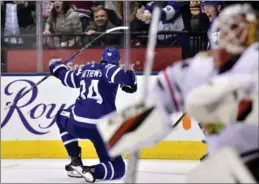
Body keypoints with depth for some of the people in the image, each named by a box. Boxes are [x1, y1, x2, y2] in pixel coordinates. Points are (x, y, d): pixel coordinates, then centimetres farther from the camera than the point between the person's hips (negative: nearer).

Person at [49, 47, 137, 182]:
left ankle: (75, 161, 27)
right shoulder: (109, 69, 2)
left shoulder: (86, 69, 18)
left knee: (62, 119, 41)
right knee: (118, 168, 9)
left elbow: (67, 78, 37)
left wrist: (58, 68, 55)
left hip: (77, 124, 4)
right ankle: (93, 171, -22)